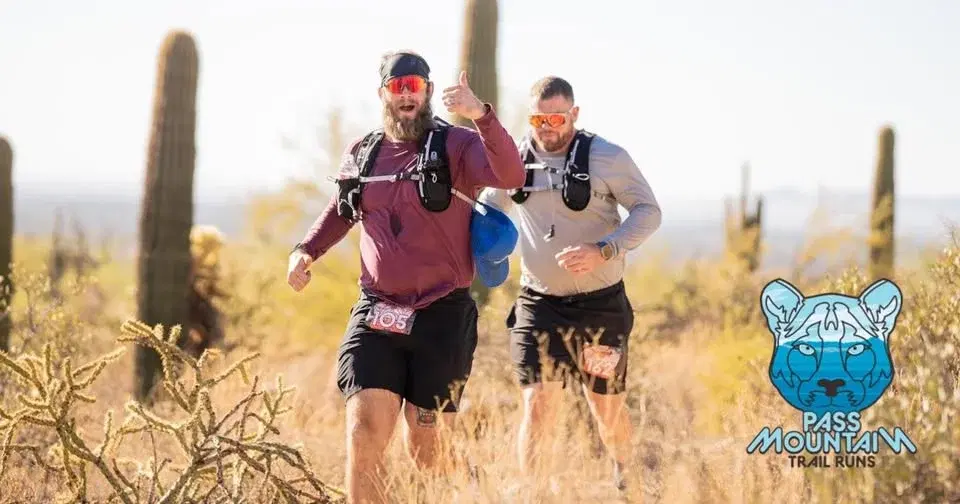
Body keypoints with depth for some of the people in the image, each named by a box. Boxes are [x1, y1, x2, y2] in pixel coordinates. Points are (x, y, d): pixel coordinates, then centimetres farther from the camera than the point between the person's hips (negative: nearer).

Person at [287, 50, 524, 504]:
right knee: (364, 433, -12)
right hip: (375, 315, 3)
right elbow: (340, 210, 30)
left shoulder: (456, 146, -4)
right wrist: (306, 250, 13)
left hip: (442, 318, -3)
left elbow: (511, 176, -24)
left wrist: (481, 116, -38)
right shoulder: (362, 155, 10)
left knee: (426, 449, 5)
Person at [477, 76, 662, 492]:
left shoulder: (606, 157, -11)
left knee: (608, 409, 10)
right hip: (538, 305, 2)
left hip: (600, 305, -1)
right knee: (538, 406, -13)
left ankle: (624, 479, 39)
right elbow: (488, 209, 16)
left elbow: (648, 211, -10)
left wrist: (603, 250, -25)